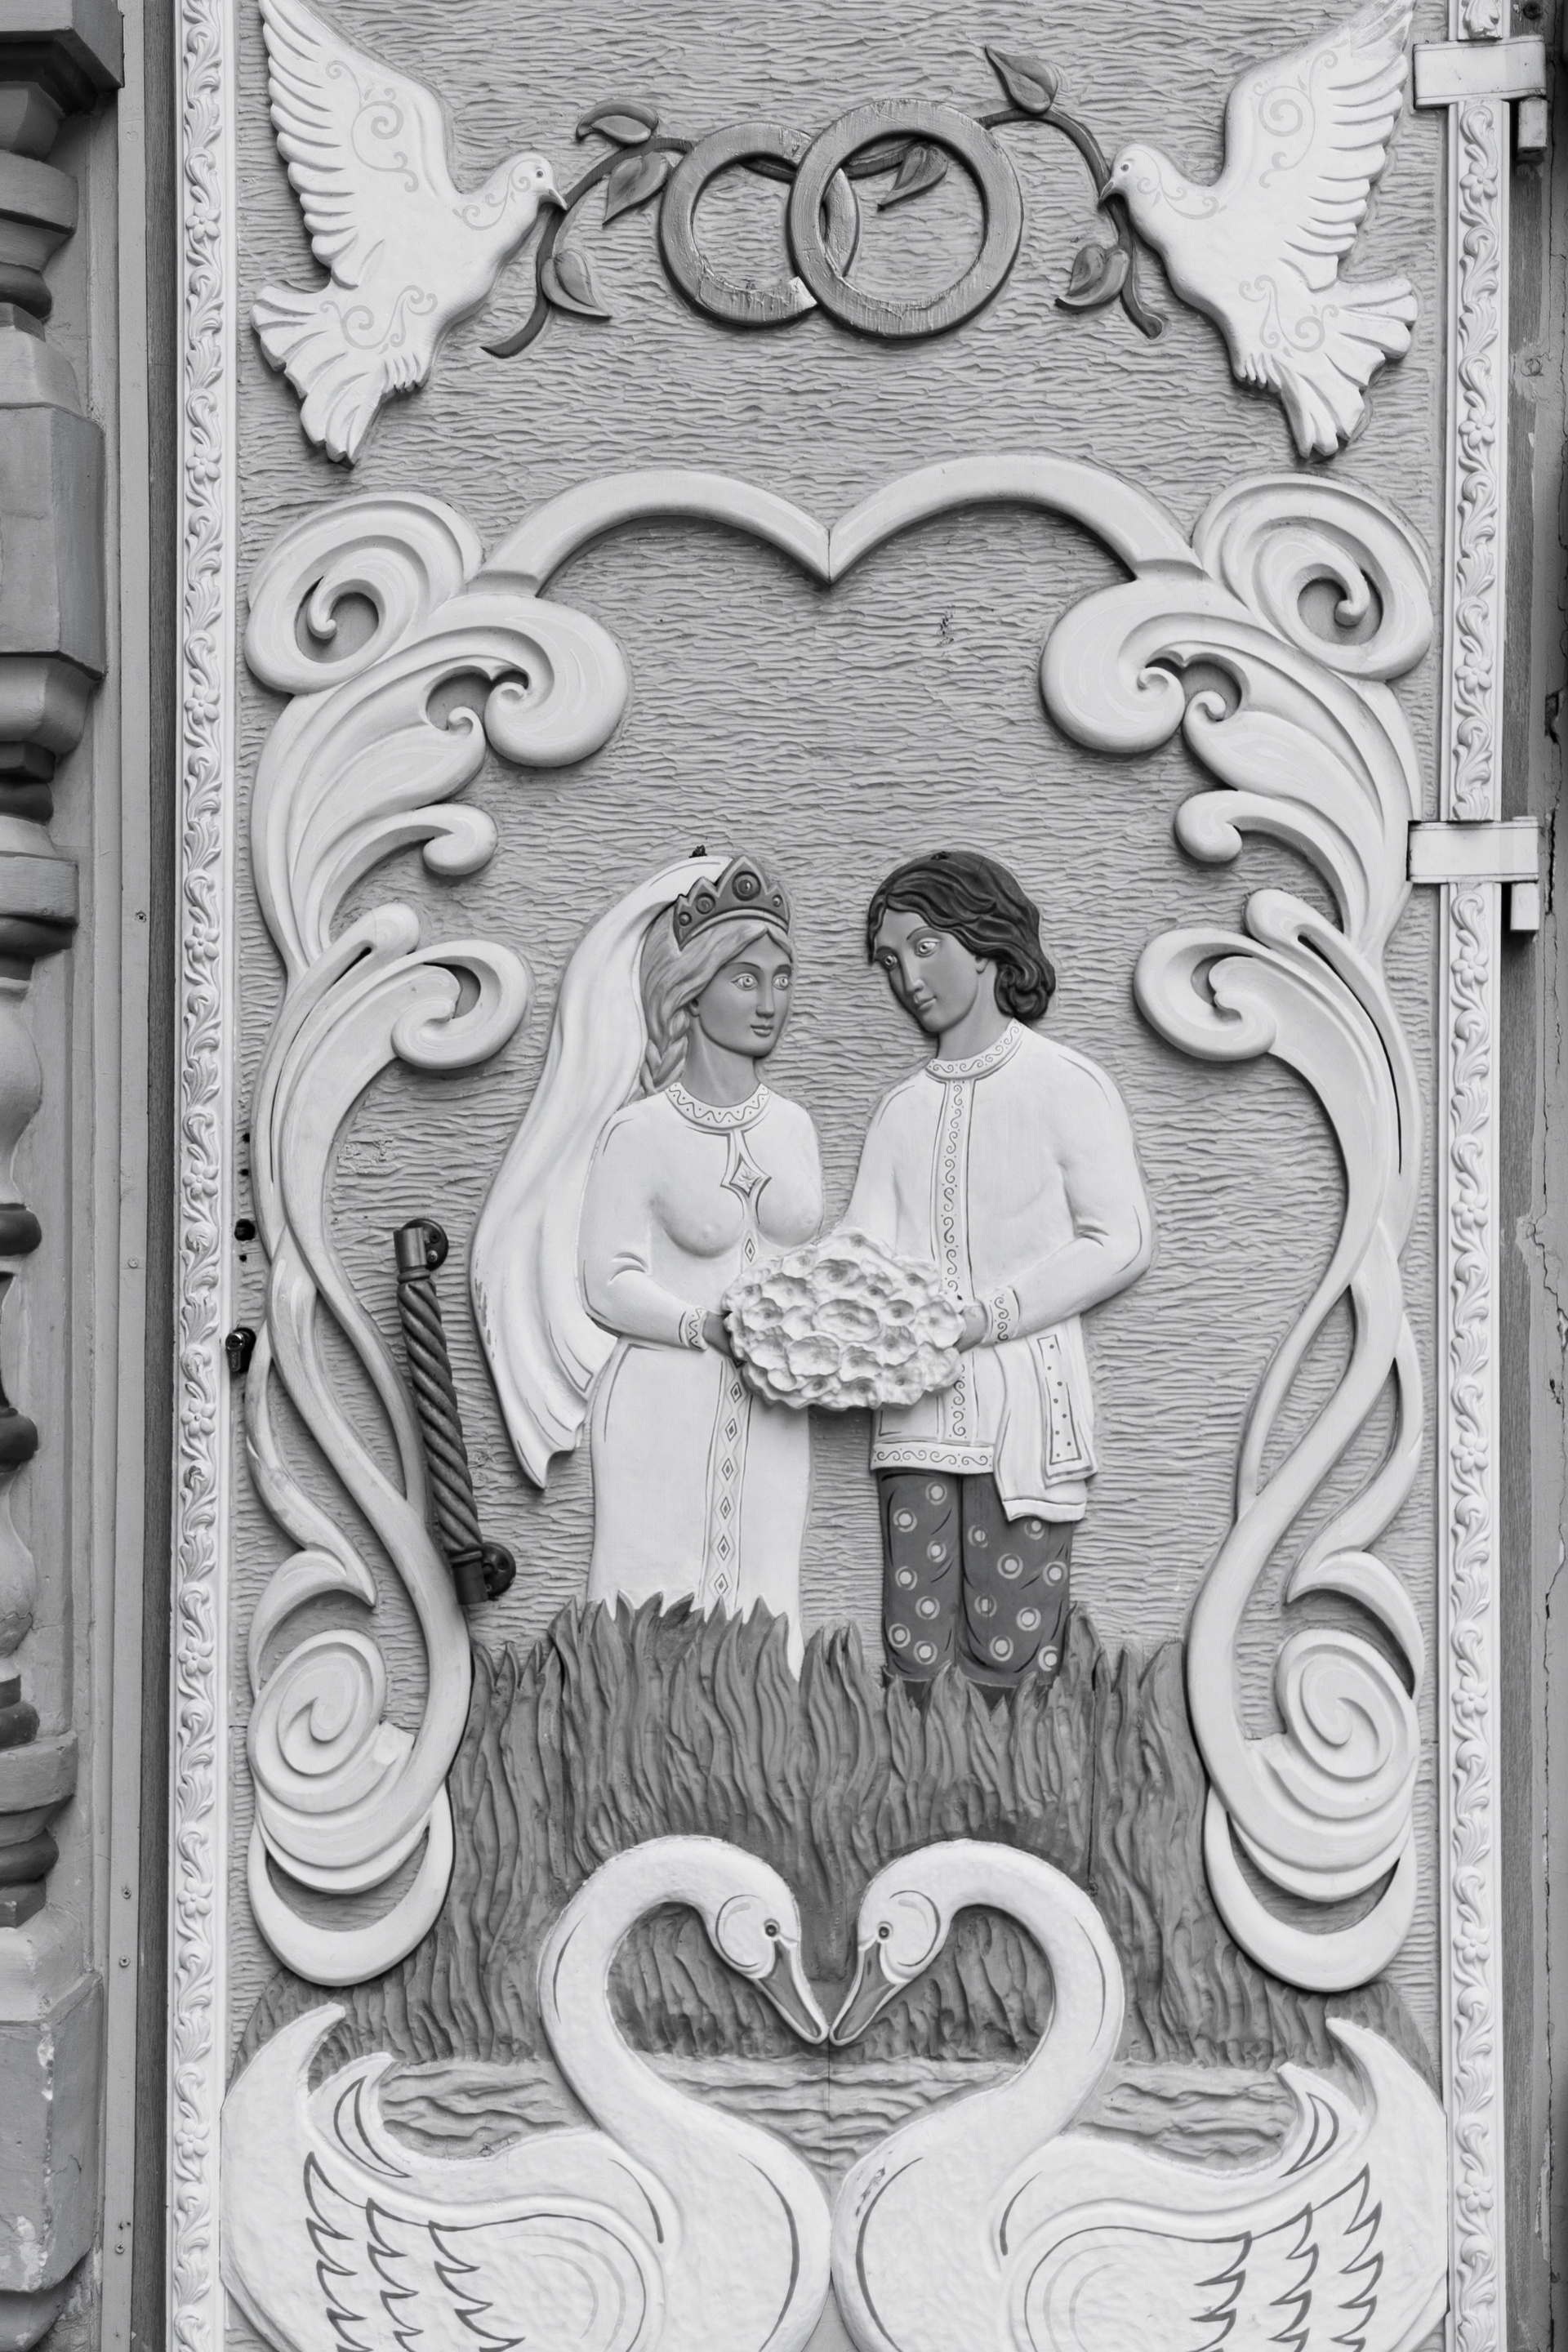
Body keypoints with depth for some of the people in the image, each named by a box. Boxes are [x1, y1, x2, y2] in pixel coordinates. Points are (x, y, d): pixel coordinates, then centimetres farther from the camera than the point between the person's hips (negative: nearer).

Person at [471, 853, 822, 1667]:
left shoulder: (792, 1126, 11)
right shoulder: (639, 1131, -6)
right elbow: (610, 1282, -9)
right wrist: (707, 1325, -22)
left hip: (769, 1414, 5)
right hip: (664, 1409, -5)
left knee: (759, 1610, 6)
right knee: (658, 1610, -4)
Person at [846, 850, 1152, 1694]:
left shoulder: (1063, 1083, -1)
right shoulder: (900, 1109, 15)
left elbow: (1122, 1241, -7)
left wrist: (984, 1316, -14)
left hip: (1026, 1410, -4)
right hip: (917, 1411, 5)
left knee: (1006, 1660, -5)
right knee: (914, 1658, 2)